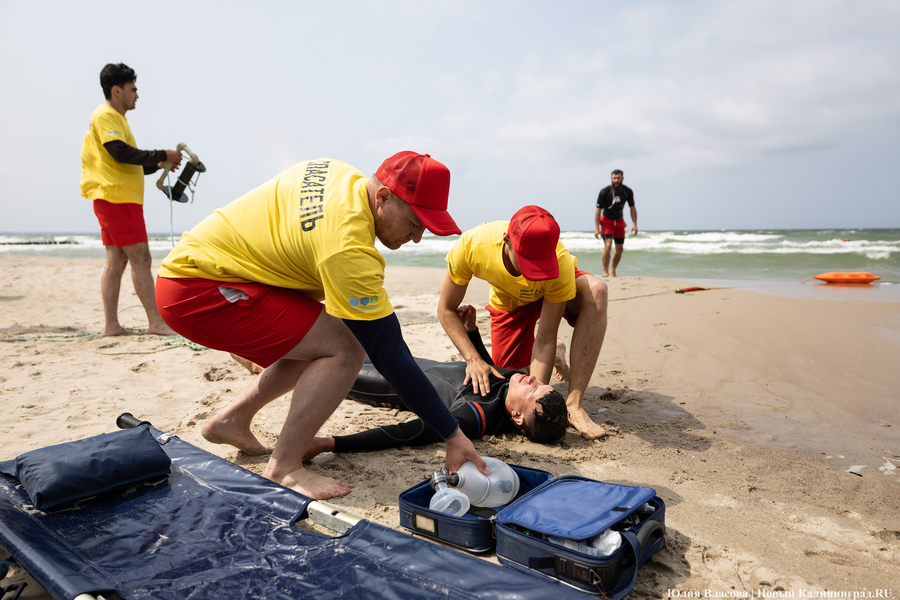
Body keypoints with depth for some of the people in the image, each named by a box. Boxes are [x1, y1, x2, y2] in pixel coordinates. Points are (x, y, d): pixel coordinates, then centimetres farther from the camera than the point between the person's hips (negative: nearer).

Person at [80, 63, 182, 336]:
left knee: (116, 261, 6)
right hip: (117, 197, -10)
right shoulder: (106, 116, -6)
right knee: (140, 258, -12)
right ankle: (156, 322, -12)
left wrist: (156, 165, 15)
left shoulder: (115, 118, 25)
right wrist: (161, 155, -14)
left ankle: (111, 324, 8)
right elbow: (120, 152, -19)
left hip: (118, 198, 10)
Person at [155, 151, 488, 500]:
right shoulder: (349, 249, -28)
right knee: (344, 351, -19)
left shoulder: (341, 175, -1)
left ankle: (230, 421, 21)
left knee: (316, 343, 12)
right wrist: (454, 436, -19)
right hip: (196, 291, -10)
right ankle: (283, 469, -7)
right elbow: (391, 357, -26)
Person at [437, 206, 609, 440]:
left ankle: (574, 403, -33)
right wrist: (473, 359, -36)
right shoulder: (472, 245, -38)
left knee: (595, 291, -37)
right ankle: (556, 354, 29)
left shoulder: (560, 264, -41)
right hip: (510, 300, 2)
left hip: (554, 285, -2)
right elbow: (446, 310, -24)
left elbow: (545, 339, -34)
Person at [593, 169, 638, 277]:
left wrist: (634, 224, -10)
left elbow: (632, 208, 1)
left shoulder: (628, 192, -9)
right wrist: (596, 228, -21)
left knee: (620, 249, 6)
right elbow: (598, 210, -15)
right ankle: (605, 272, -13)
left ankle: (613, 271, 23)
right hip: (606, 220, -4)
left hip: (619, 221, 4)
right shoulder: (604, 192, -19)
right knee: (608, 245, -21)